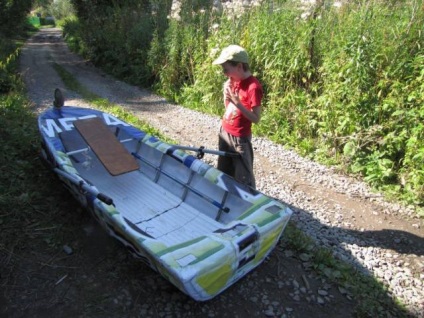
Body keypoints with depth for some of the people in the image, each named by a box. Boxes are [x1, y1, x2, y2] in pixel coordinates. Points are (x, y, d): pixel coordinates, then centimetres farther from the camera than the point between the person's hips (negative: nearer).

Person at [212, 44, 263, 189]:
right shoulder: (234, 81, 4)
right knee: (223, 174, 21)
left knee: (244, 179, 3)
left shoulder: (253, 86, -21)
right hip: (224, 132, 8)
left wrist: (237, 102, -29)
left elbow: (256, 119, -21)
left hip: (239, 138, -8)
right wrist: (226, 93, -7)